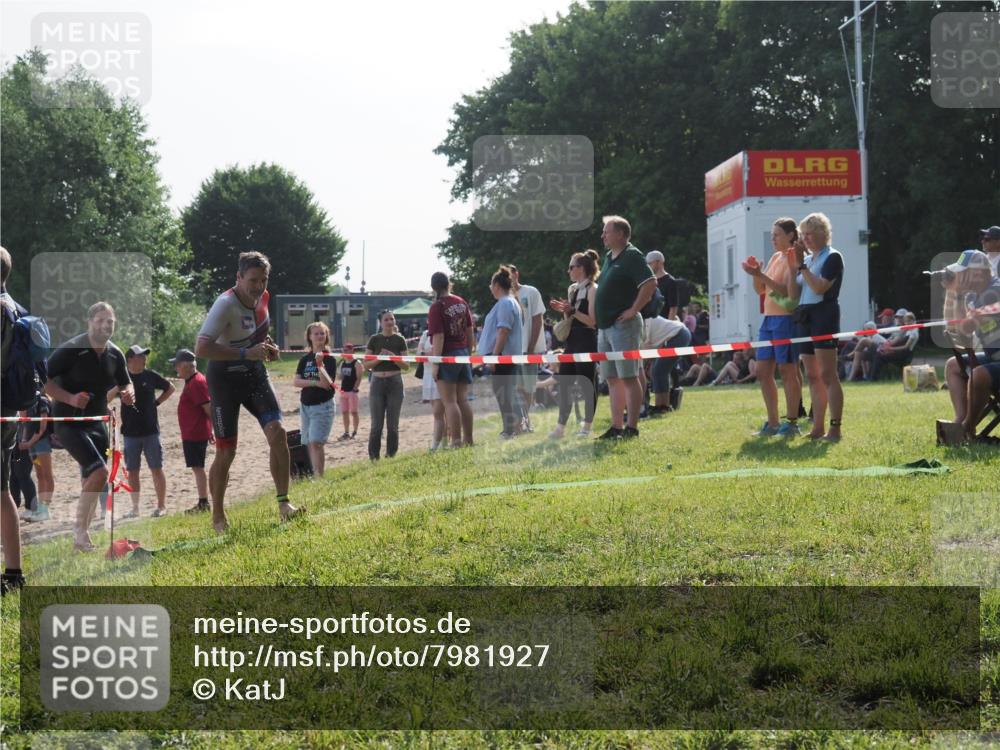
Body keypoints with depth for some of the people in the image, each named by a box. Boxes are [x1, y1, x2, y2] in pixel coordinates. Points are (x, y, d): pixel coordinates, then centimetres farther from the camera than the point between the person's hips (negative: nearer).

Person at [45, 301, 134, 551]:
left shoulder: (115, 354, 3)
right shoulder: (70, 349, -16)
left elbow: (125, 384, 17)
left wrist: (128, 394, -6)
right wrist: (70, 398, -27)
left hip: (97, 423, 7)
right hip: (69, 423, -7)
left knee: (91, 482, 9)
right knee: (99, 472, -21)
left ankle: (81, 540, 19)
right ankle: (80, 528, -7)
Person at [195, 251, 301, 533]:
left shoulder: (262, 297, -1)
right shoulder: (226, 304, -24)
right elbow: (201, 348, -35)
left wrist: (267, 346, 0)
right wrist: (246, 353, -38)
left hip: (254, 372, 6)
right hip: (225, 376, -6)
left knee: (277, 432, -13)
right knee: (226, 451, -1)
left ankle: (283, 503, -6)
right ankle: (218, 517, 15)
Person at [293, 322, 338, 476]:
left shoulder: (329, 359, -4)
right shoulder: (305, 359, 8)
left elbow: (327, 384, -14)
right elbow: (296, 382, -2)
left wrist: (320, 365, -26)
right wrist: (315, 383, -15)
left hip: (322, 406, -5)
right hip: (305, 405, 5)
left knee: (316, 442, -16)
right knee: (308, 444, 6)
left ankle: (319, 476, -19)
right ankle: (313, 475, 12)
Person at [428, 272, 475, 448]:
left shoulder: (437, 307, -13)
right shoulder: (462, 303, 7)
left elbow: (439, 338, -17)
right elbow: (470, 331, 12)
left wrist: (435, 363, -15)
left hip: (447, 355, -7)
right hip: (463, 354, 7)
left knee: (449, 402, -5)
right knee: (463, 400, 11)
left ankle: (456, 441, -9)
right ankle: (468, 440, 13)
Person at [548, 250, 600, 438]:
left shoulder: (593, 289, -10)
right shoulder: (572, 289, 14)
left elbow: (592, 321, -15)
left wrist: (572, 311, -20)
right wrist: (564, 311, 2)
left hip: (586, 342, -8)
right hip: (572, 341, 8)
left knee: (586, 384, -2)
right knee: (563, 383, 5)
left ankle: (587, 426, 7)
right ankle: (560, 426, 8)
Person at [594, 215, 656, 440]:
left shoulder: (631, 256, -10)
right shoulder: (609, 257, 17)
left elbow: (650, 283, -21)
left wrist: (634, 309, -20)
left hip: (623, 326, -9)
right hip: (605, 326, 9)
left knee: (628, 377, -7)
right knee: (612, 379, 10)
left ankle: (632, 428, -6)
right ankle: (616, 427, 13)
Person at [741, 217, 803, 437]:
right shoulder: (775, 257, 16)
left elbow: (787, 291, -19)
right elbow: (760, 290, 17)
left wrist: (761, 275, -24)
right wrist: (755, 274, -2)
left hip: (786, 319, -9)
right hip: (769, 318, 9)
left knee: (787, 371, -5)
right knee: (763, 371, 7)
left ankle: (791, 423, 0)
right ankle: (773, 423, 13)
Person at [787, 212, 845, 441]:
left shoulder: (832, 257, -4)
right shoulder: (807, 259, 16)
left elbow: (820, 287, -17)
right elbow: (793, 293, 12)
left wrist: (801, 266, -12)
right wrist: (792, 268, 1)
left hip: (824, 316, -8)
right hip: (805, 317, 8)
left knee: (827, 375, -11)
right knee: (812, 376, 8)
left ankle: (835, 428, -12)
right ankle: (818, 428, 13)